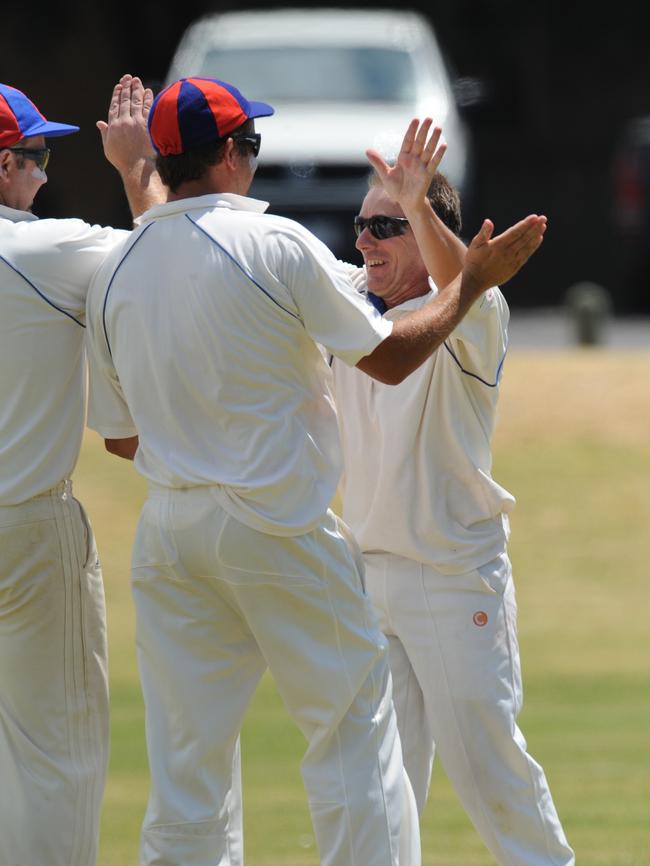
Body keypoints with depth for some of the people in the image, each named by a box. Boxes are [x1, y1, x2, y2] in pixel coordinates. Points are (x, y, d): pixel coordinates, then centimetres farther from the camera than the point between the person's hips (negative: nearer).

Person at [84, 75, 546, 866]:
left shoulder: (114, 273, 4)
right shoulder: (276, 245, -11)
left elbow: (119, 434, 11)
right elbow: (389, 357, -6)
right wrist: (471, 282, 7)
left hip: (169, 534, 5)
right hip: (281, 528, -5)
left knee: (186, 760, 7)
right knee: (354, 727, 4)